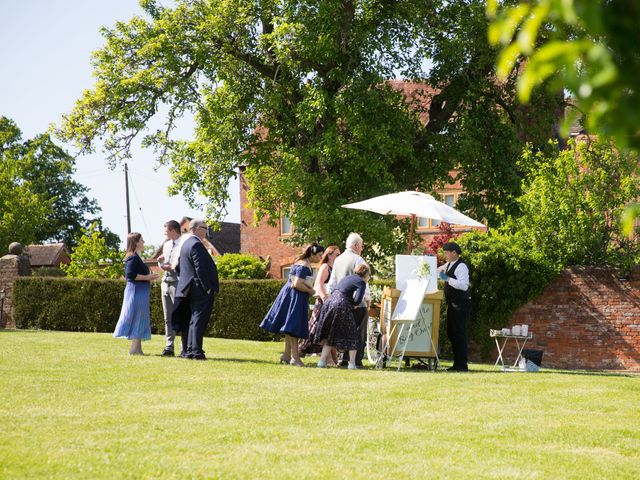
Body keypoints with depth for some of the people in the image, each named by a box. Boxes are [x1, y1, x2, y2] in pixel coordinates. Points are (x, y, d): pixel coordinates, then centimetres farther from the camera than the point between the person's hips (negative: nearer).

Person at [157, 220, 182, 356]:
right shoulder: (166, 245, 17)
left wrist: (171, 268, -17)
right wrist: (160, 262, 4)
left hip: (178, 282, -8)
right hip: (166, 282, 8)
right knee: (168, 318, 8)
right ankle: (169, 347, 10)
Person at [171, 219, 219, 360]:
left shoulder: (184, 243, 13)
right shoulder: (196, 244, -17)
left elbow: (178, 267, 19)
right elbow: (200, 268, -22)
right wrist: (207, 288, -18)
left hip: (189, 289, 9)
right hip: (201, 290, -9)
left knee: (188, 321, 13)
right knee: (198, 320, -9)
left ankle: (187, 351, 19)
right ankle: (195, 352, -12)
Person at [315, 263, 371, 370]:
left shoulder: (347, 278, 24)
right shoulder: (361, 282, 0)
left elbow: (333, 291, 21)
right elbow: (358, 299, -15)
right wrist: (354, 305, 7)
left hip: (329, 303, 7)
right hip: (342, 306, -7)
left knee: (329, 335, 17)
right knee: (352, 336, 8)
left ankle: (322, 361, 12)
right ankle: (352, 363, 6)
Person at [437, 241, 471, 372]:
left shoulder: (461, 266, -15)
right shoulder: (448, 265, 14)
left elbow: (464, 285, -27)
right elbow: (438, 271, 33)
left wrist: (448, 279, -26)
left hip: (461, 304, -10)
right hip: (452, 303, 10)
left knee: (459, 333, -9)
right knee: (451, 333, 13)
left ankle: (462, 365, -5)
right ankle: (457, 363, 21)